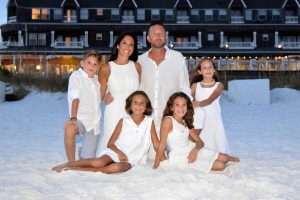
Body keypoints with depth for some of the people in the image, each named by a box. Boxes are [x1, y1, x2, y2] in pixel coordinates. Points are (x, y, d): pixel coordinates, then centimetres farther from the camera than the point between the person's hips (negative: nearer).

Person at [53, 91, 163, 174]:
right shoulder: (123, 121, 4)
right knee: (99, 162, -33)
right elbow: (110, 143, 5)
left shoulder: (149, 122, 4)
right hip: (116, 152, 0)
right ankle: (66, 164, -16)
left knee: (117, 168, -36)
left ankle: (77, 169, -30)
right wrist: (119, 153, -13)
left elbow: (156, 144, 8)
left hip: (130, 160, 0)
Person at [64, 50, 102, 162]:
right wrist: (73, 118, -33)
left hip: (94, 123, 6)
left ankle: (82, 152, 44)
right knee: (70, 130, -41)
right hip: (81, 118, -6)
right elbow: (75, 98, -21)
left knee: (87, 160, 6)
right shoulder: (76, 76, -6)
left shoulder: (97, 79, 12)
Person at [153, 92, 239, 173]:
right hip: (180, 157, -7)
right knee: (220, 166, -12)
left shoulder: (186, 123, 10)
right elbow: (162, 144, -16)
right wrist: (155, 166, -19)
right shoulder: (168, 120, -12)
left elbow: (200, 142, 9)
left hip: (193, 150, 7)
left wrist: (195, 150, -15)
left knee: (224, 158, 1)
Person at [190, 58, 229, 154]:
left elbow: (210, 100, -14)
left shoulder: (218, 85, 3)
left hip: (214, 121, -1)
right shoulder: (195, 86, 9)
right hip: (199, 122, 1)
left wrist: (198, 104, -33)